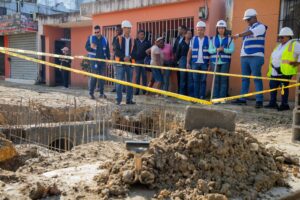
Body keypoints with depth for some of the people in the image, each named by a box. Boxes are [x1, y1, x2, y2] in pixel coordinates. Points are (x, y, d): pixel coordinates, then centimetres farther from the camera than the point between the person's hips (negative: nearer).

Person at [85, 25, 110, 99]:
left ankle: (101, 93, 15)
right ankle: (91, 93, 0)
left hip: (102, 60, 3)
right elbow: (86, 47, 0)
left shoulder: (104, 39, 11)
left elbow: (107, 49, 15)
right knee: (93, 77, -7)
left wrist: (108, 58, 8)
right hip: (94, 60, -3)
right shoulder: (90, 38, 3)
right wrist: (91, 47, -21)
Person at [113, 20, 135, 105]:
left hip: (129, 63, 4)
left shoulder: (132, 40, 11)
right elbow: (116, 50, -7)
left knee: (129, 81, 6)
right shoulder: (118, 39, 2)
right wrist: (124, 57, -17)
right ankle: (118, 100, -1)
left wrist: (129, 57, -11)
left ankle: (129, 99, 13)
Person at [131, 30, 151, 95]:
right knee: (137, 76, 1)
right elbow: (133, 50, 5)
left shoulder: (147, 42, 7)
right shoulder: (136, 42, 5)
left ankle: (144, 90, 11)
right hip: (137, 60, 0)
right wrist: (133, 58, -5)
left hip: (145, 60, 0)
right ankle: (137, 90, 5)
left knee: (144, 76, 4)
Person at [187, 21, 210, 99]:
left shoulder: (208, 40, 3)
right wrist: (188, 63, 3)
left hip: (204, 63, -1)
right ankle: (196, 96, 9)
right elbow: (190, 52, 8)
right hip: (195, 63, 1)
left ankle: (202, 96, 7)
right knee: (196, 80, 4)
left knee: (203, 81, 1)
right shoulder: (193, 39, 8)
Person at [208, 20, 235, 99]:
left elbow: (232, 50, -2)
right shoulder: (213, 39, 11)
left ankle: (222, 97, 2)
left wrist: (223, 49, -17)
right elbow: (210, 50, 4)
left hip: (225, 61, -1)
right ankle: (215, 97, 6)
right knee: (216, 79, 2)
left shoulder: (229, 39, 7)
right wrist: (216, 49, -14)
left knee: (224, 79, -2)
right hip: (215, 61, 1)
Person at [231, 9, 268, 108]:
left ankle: (259, 100, -6)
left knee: (257, 79, -8)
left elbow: (250, 33, -20)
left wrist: (239, 35, -35)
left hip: (255, 57, -7)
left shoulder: (260, 26, -1)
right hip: (245, 57, 7)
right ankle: (242, 99, 11)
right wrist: (242, 55, 12)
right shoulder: (248, 29, 22)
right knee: (245, 79, 7)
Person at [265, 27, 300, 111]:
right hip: (275, 71, 8)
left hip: (285, 71, -8)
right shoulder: (279, 46, 23)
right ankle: (272, 103, 17)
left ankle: (284, 104, 1)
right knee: (273, 85, 8)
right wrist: (270, 71, 20)